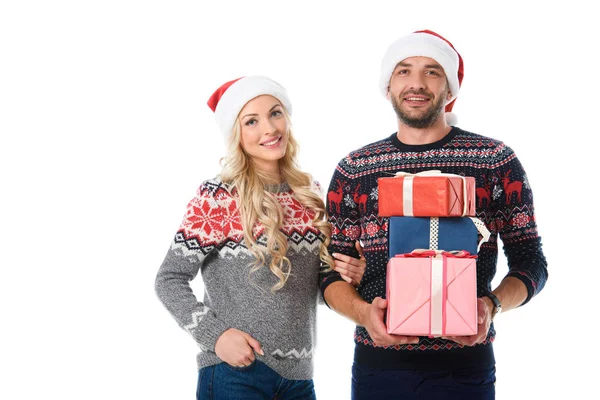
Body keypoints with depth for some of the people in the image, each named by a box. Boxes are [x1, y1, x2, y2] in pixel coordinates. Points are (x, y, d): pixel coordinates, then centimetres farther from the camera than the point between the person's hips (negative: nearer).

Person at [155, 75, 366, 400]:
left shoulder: (310, 193, 4)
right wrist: (215, 335, -17)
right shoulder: (218, 198, -10)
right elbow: (169, 279, -7)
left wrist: (347, 273, -4)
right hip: (236, 374, -5)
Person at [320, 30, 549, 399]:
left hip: (465, 366, -1)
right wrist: (363, 312, -15)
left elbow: (530, 261, 2)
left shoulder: (496, 160, -2)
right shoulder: (352, 170, 3)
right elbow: (333, 272, 5)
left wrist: (492, 305, -17)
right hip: (377, 365, 1)